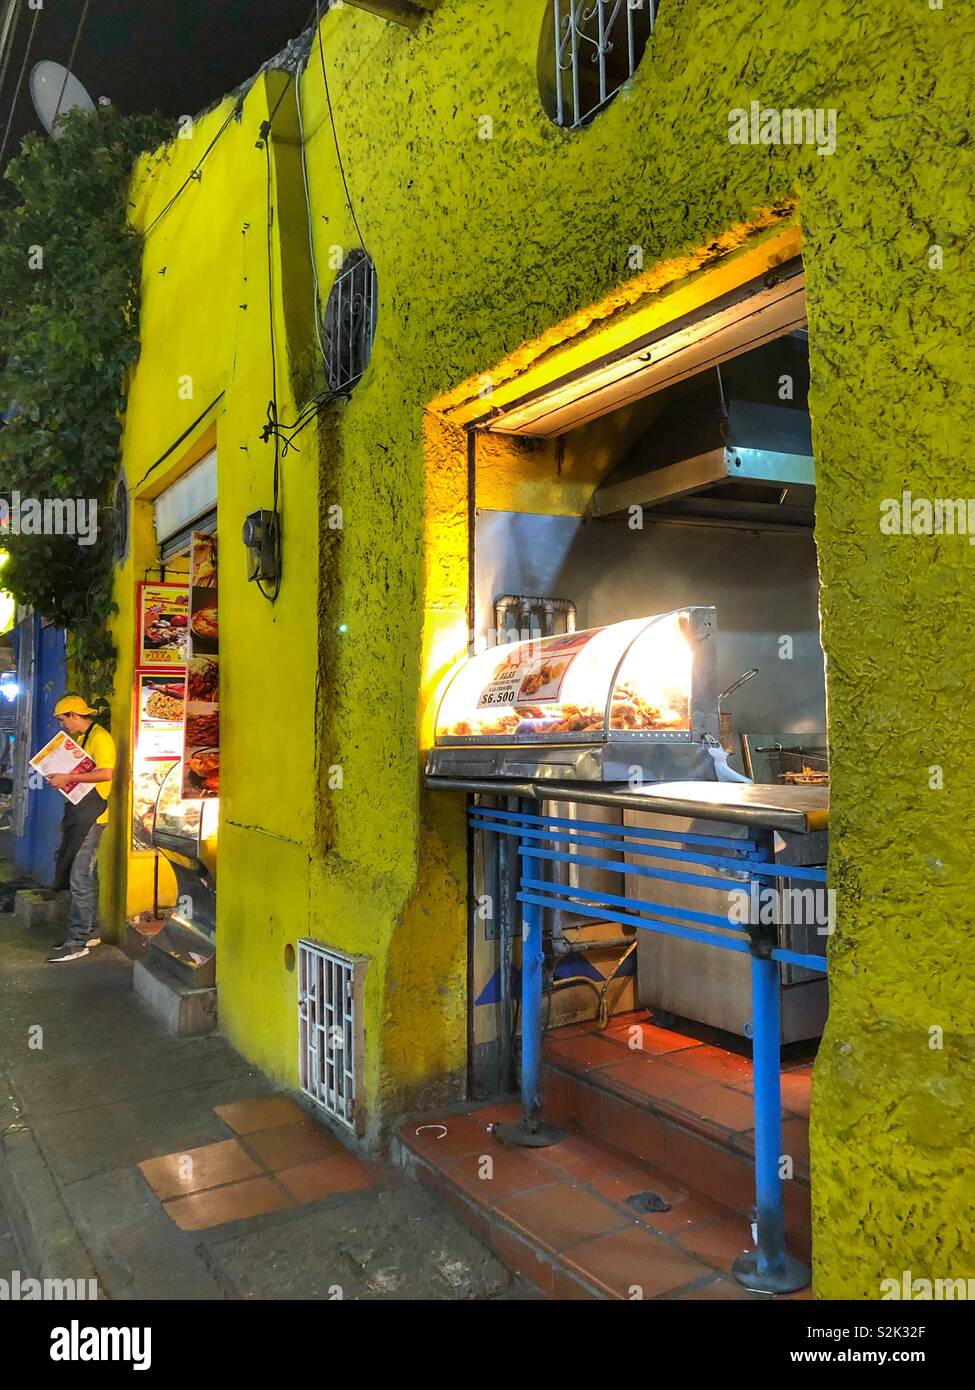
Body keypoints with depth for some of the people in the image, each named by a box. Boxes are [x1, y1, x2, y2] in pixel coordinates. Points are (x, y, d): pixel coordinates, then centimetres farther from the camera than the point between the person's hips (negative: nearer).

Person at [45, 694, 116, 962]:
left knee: (80, 878, -8)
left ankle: (78, 940, -2)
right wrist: (59, 777, 5)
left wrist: (68, 778, -20)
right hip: (77, 813, 10)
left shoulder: (99, 737, -12)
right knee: (85, 875, 15)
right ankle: (89, 931, 24)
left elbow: (106, 773, -23)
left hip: (91, 816, -10)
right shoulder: (79, 738, 17)